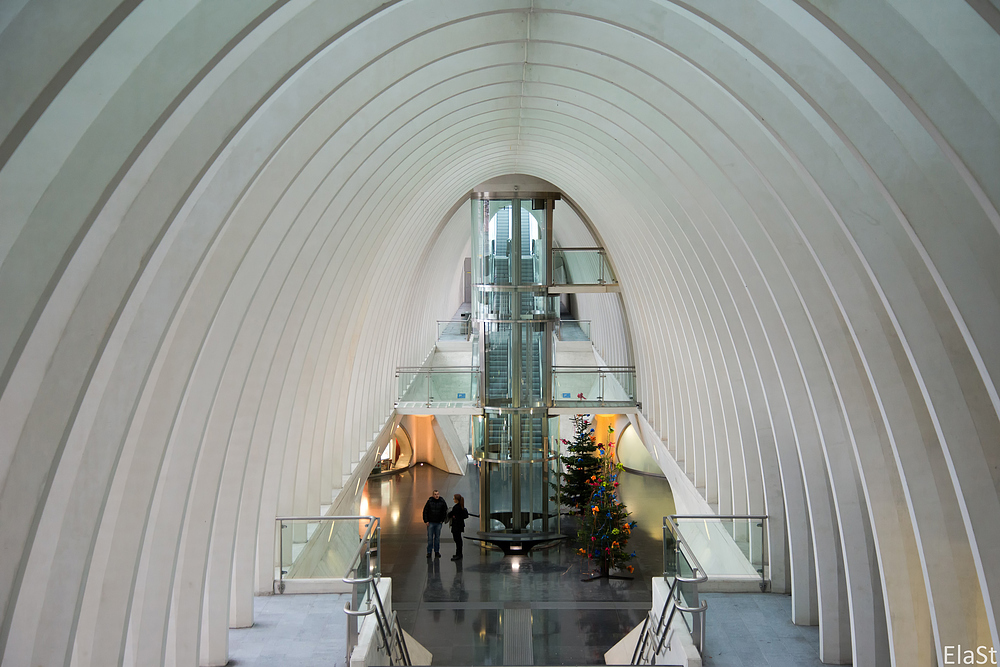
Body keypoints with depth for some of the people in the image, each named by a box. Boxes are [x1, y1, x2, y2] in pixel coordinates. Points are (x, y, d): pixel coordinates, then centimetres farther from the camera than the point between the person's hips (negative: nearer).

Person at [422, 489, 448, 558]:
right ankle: (429, 552, 10)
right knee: (430, 537, 1)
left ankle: (437, 551, 19)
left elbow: (445, 511, 8)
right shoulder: (429, 501, -7)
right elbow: (425, 511, -1)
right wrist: (426, 521, -4)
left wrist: (442, 520, 3)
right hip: (430, 522, -1)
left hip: (438, 523, 1)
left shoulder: (442, 502, -3)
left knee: (437, 537, 9)